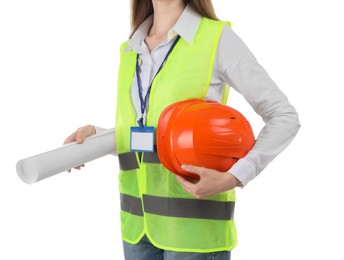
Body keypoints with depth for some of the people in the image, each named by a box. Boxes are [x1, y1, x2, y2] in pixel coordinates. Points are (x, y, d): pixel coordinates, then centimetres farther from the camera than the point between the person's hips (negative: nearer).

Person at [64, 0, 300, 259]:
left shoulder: (218, 38, -7)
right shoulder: (131, 50, 10)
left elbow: (285, 117, -7)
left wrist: (233, 178, -20)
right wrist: (95, 133, -1)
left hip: (196, 220, -5)